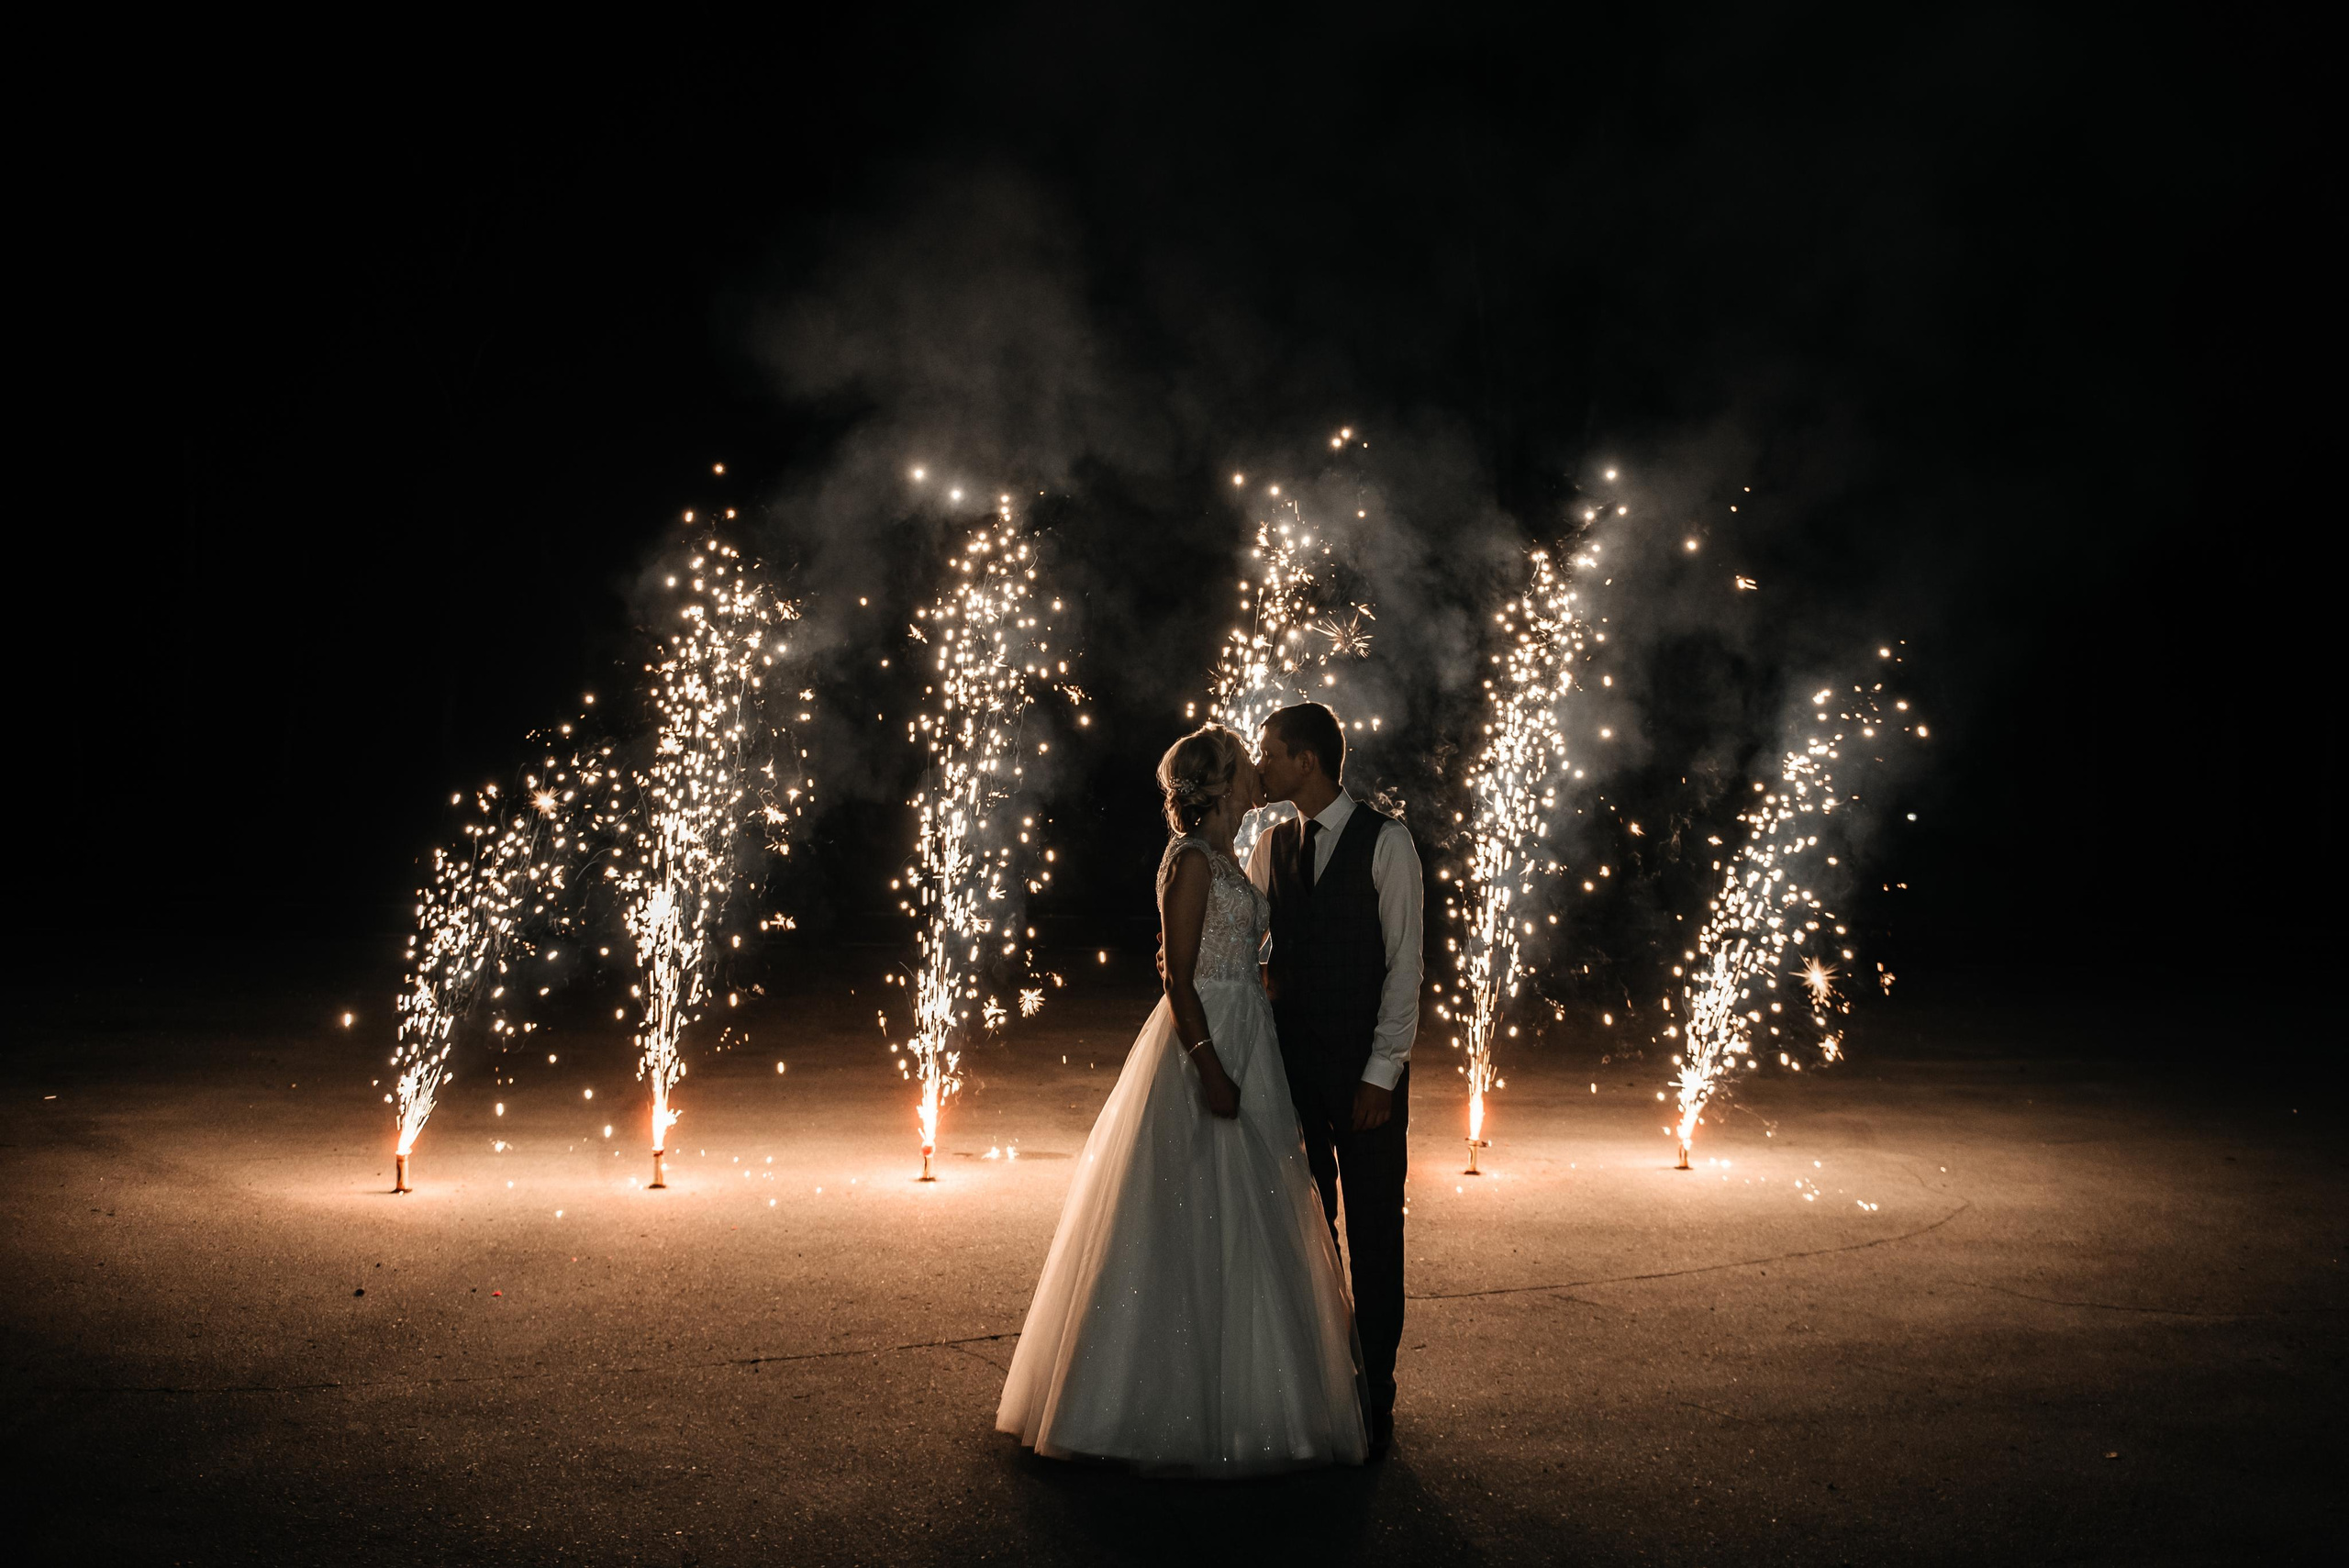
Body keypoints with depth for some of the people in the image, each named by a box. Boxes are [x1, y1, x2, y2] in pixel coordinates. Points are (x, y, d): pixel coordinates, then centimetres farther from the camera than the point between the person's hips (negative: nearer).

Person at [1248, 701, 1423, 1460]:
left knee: (1374, 1233, 1)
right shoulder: (1269, 848, 11)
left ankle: (1372, 1399, 11)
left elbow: (1404, 963, -6)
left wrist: (1381, 1073, -11)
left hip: (1366, 1068, -4)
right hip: (1289, 1062, 4)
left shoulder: (1386, 843, -4)